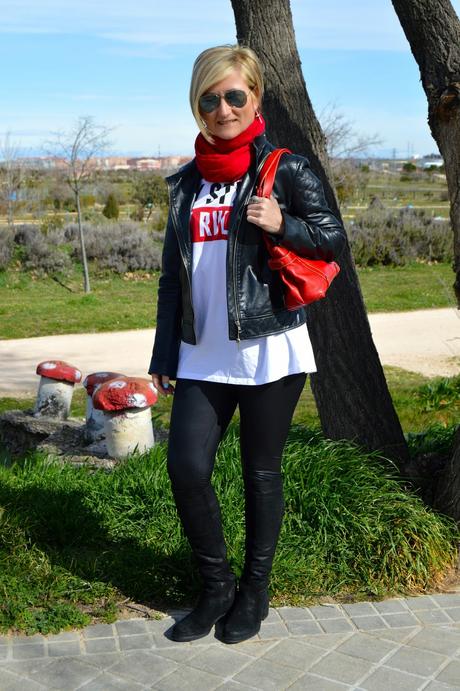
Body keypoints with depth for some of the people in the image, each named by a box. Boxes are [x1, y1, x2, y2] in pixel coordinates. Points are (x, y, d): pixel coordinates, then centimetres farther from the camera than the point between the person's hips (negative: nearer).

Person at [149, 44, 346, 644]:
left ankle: (255, 591, 25)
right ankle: (217, 588, 19)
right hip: (204, 355, 4)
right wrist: (164, 356, 11)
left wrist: (282, 224, -19)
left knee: (261, 471, 6)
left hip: (268, 350, -4)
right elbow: (173, 275, 13)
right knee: (186, 466, -3)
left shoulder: (285, 170, -2)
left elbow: (334, 239, 0)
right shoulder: (186, 183, 12)